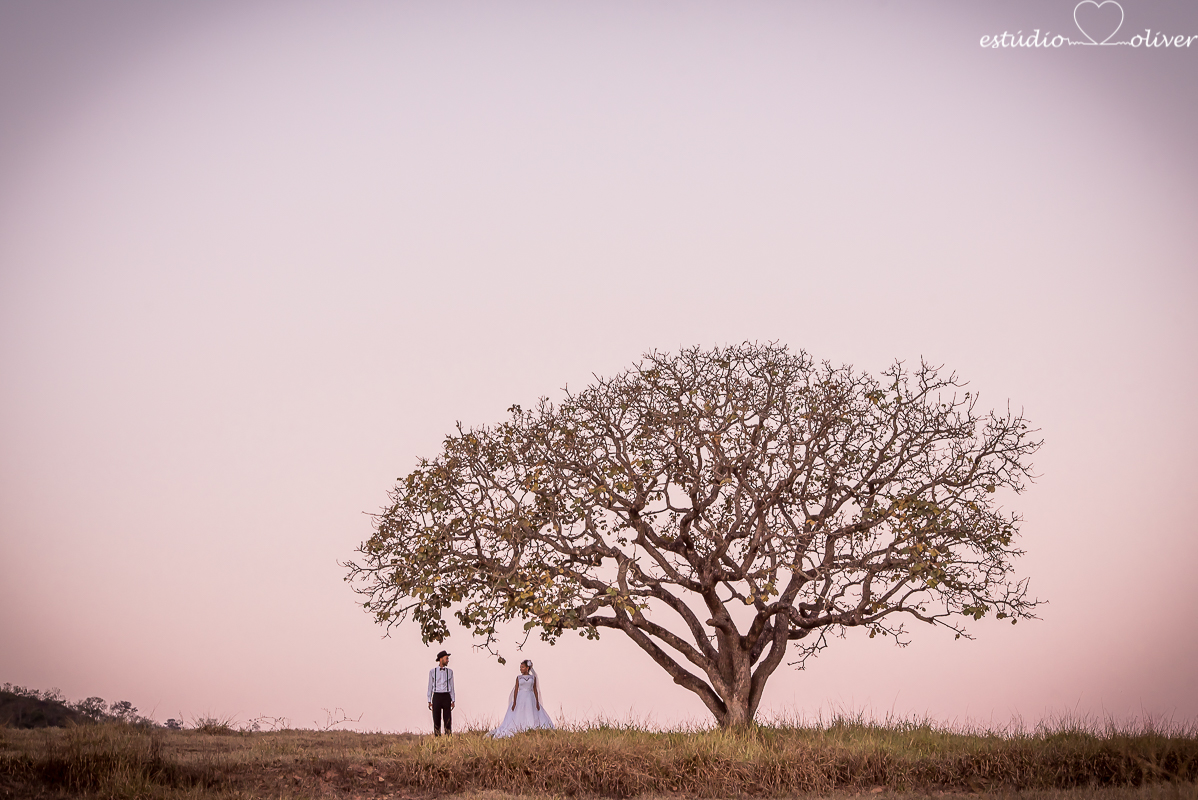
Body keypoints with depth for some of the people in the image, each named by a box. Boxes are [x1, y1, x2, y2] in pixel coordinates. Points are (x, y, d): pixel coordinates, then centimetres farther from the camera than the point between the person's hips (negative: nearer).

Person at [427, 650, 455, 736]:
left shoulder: (449, 672, 8)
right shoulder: (432, 672, 4)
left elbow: (451, 687, 9)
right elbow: (430, 687, 6)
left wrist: (453, 701, 2)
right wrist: (429, 701, 1)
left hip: (446, 697, 1)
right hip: (436, 697, -1)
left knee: (448, 719, -2)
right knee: (436, 719, -1)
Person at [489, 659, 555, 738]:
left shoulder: (533, 677, 7)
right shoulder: (518, 678, 7)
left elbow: (535, 690, 7)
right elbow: (516, 690, 4)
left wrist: (537, 702, 0)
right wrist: (514, 702, -5)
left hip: (530, 699, 0)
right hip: (520, 699, 0)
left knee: (533, 717, -6)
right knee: (519, 717, -6)